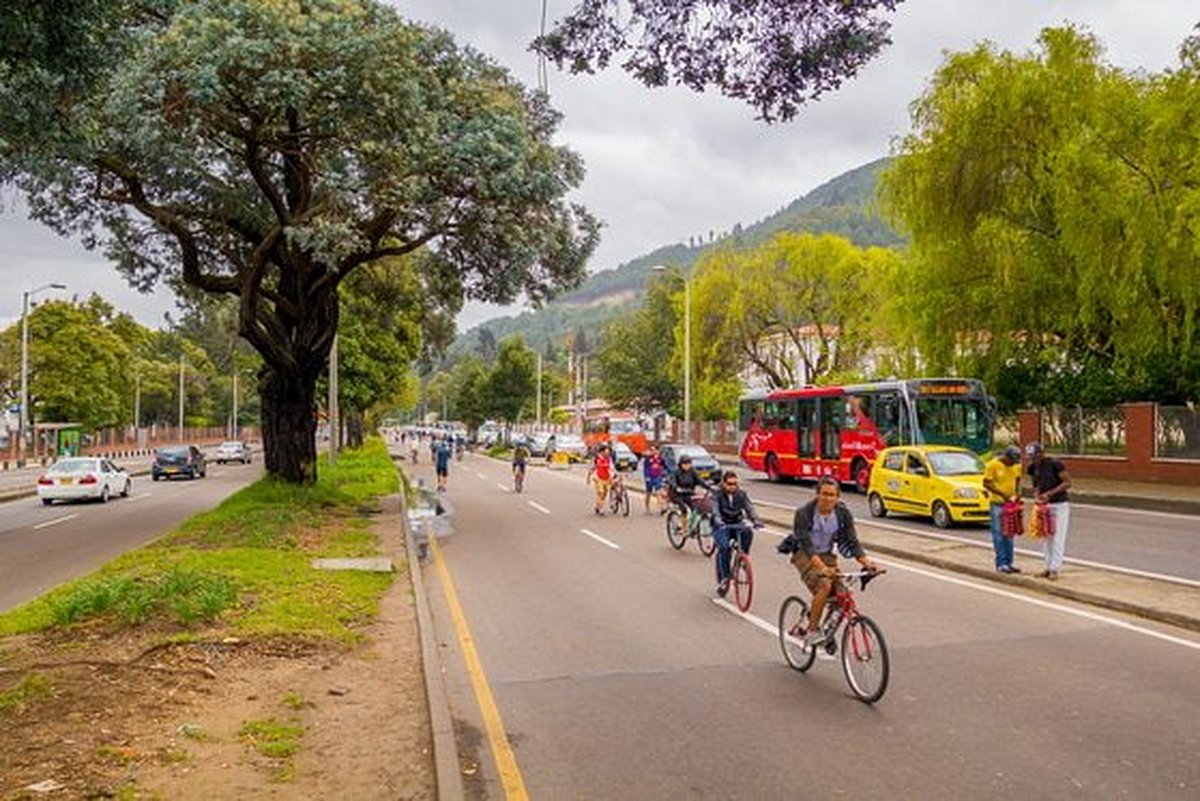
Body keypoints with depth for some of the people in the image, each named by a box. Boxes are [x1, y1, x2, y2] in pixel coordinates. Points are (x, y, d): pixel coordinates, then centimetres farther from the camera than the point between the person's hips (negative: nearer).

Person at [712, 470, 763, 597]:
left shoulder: (741, 494, -3)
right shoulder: (717, 495, -12)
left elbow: (750, 509, -10)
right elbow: (715, 513, -23)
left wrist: (756, 521, -30)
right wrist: (720, 524, -43)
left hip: (737, 524, 3)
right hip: (722, 526, -2)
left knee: (748, 532, -31)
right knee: (724, 548, -26)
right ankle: (724, 578, -14)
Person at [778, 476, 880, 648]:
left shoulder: (843, 514, -9)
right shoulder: (804, 513, -23)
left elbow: (852, 542, -9)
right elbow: (806, 545, -30)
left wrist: (867, 563, -25)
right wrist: (822, 568, -44)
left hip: (826, 554, 5)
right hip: (804, 555, -5)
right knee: (824, 585, -29)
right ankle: (812, 631, -16)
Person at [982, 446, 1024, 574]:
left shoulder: (1017, 466, 5)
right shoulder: (993, 465, -12)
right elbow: (986, 483, -11)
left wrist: (1016, 493, 2)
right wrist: (1002, 494, -18)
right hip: (997, 503, -6)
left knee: (1009, 534, 10)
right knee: (999, 534, -5)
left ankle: (1009, 562, 16)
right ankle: (1001, 563, -3)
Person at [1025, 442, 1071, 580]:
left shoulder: (1055, 465, -14)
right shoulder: (1033, 468, 5)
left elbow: (1067, 483, -13)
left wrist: (1049, 493, -19)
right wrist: (1036, 495, -4)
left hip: (1060, 505, -6)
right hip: (1045, 505, 6)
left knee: (1058, 539, -5)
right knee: (1046, 539, 8)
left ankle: (1055, 569, -5)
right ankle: (1048, 567, 14)